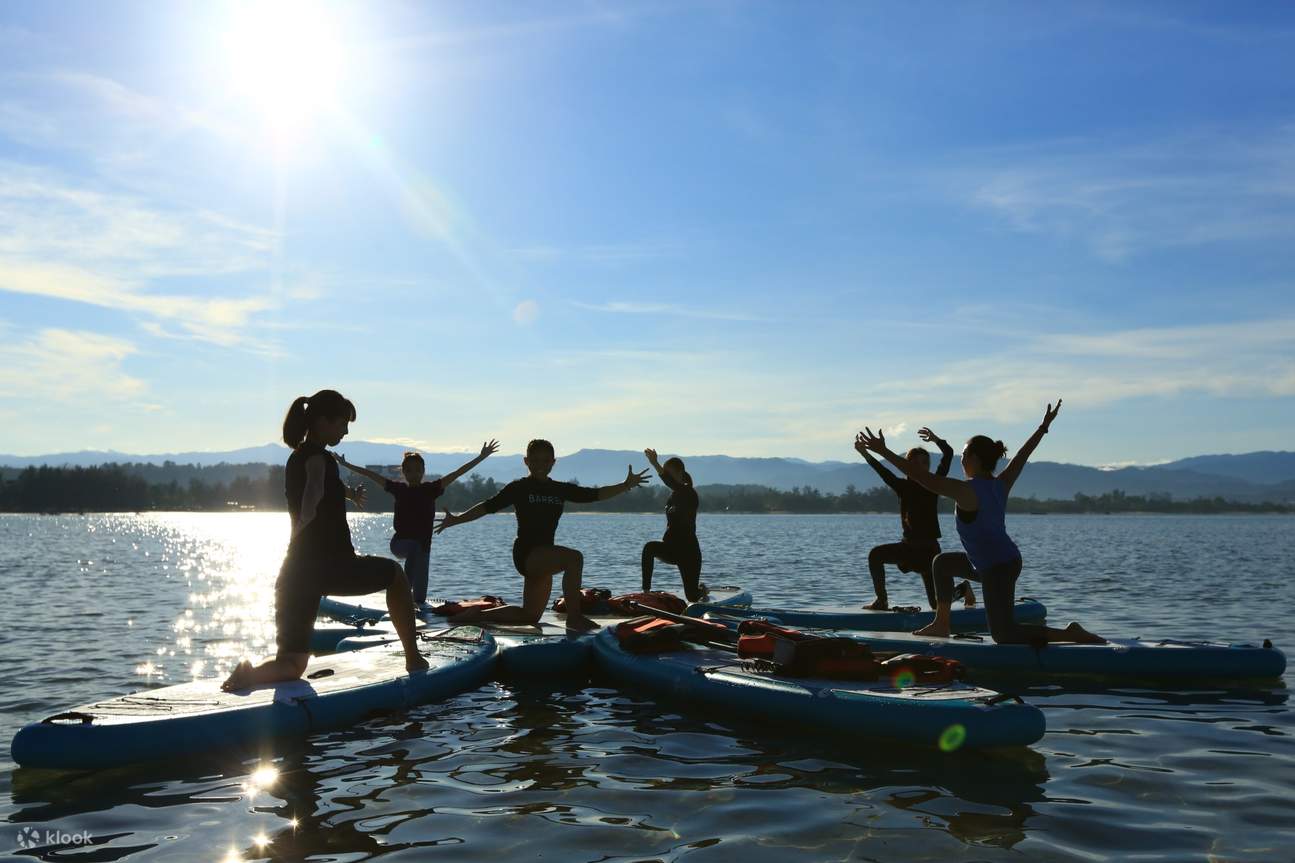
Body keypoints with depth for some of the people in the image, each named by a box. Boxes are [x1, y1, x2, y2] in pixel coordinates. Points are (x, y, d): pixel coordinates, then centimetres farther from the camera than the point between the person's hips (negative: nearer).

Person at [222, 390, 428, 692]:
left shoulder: (297, 458, 16)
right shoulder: (318, 457, -10)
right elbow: (313, 498, -32)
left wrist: (348, 492, 53)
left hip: (296, 574, 7)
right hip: (329, 567, -7)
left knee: (292, 666, 10)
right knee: (394, 574, 22)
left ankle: (250, 674, -22)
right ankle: (413, 658, 25)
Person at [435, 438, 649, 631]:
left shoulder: (561, 489, 11)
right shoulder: (519, 488, -2)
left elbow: (595, 494, 11)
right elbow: (488, 506, -3)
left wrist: (626, 485, 4)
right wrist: (455, 520, -10)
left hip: (544, 557, 7)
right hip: (526, 553, -7)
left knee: (530, 616, 15)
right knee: (574, 558, -30)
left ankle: (478, 614, 29)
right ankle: (574, 616, -25)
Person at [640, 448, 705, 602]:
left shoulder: (689, 493, -17)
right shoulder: (674, 495, 7)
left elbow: (672, 484, -36)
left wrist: (655, 464, -48)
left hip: (688, 551, -6)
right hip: (672, 548, 6)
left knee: (692, 597, 1)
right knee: (649, 548, -26)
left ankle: (701, 589, 38)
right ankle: (646, 591, -23)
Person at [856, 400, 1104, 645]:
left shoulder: (967, 491, -21)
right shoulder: (1002, 484, 2)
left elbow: (922, 477, -26)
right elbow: (1023, 454, 16)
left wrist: (883, 452, -26)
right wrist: (1044, 427, 30)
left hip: (996, 569, -9)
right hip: (1009, 559, 9)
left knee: (1004, 635, -4)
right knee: (942, 563, 25)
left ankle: (1070, 634, -8)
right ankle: (941, 624, 31)